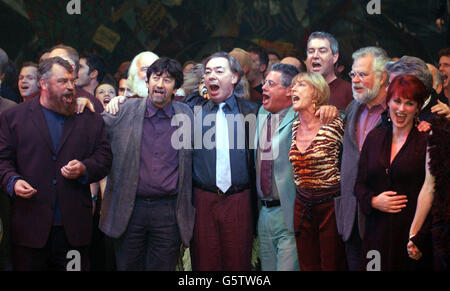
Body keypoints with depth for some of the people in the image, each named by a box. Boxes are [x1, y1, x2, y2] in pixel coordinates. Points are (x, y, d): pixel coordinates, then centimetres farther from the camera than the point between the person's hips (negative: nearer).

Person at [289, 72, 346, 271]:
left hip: (330, 204, -5)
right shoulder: (295, 127, 6)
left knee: (332, 264, 1)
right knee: (307, 265, 11)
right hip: (303, 205, 5)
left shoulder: (334, 125, -11)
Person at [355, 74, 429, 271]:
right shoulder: (374, 137, 10)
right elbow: (360, 185, 12)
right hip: (377, 232, 4)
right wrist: (373, 201, -6)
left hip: (412, 232, -4)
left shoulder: (426, 141, -5)